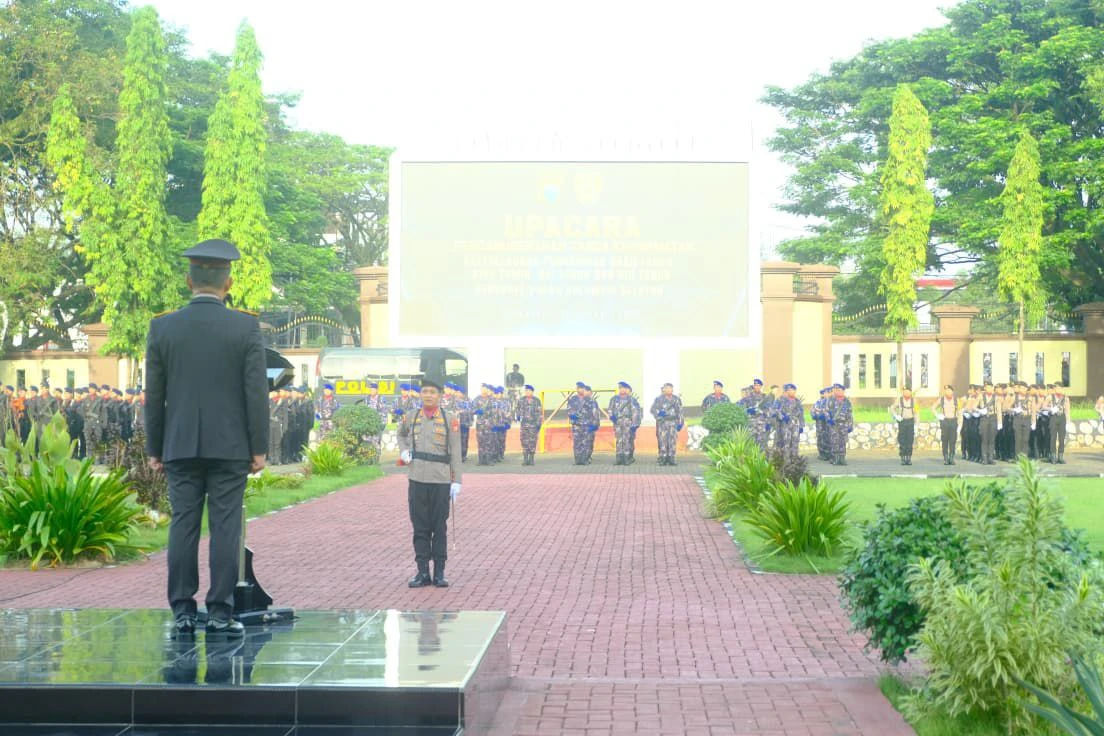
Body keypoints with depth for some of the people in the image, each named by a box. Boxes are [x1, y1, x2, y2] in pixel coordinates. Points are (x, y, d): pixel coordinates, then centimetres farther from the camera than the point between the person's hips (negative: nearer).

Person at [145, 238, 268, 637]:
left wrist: (153, 449, 11)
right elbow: (256, 392, -5)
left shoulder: (162, 327, 1)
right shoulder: (246, 327, -5)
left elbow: (154, 395, 4)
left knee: (183, 526, 6)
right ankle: (220, 612, 2)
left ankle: (183, 611, 8)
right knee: (225, 528, 1)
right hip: (230, 446, -2)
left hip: (180, 446, 2)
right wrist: (260, 448, 1)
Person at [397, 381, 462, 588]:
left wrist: (457, 481, -5)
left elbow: (455, 453, -1)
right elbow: (401, 434, 28)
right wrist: (403, 451, 9)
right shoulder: (410, 417, 6)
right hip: (417, 479, 2)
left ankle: (439, 573, 11)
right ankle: (423, 572, 10)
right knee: (420, 528, 4)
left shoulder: (450, 420, -1)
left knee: (439, 528, 5)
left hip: (441, 480, -2)